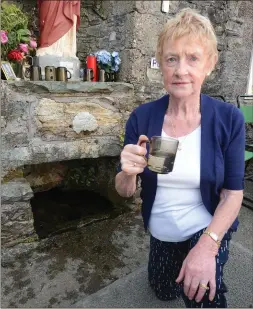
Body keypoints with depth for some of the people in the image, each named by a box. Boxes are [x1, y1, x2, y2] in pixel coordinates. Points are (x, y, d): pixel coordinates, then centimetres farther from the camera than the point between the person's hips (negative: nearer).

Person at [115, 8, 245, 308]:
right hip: (160, 233, 3)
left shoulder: (229, 119, -18)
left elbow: (233, 193, -14)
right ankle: (177, 266, 56)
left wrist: (207, 245, -27)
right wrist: (128, 173, -33)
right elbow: (124, 191, -10)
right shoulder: (141, 117, -16)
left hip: (207, 229, -2)